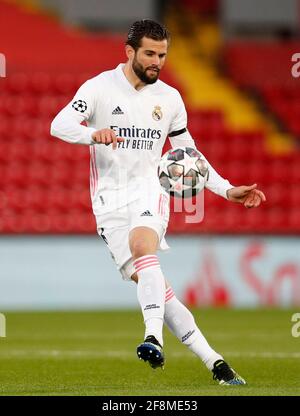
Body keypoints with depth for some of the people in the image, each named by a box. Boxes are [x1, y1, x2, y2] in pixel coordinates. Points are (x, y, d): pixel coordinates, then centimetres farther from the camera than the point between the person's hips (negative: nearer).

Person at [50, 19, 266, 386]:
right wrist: (94, 134, -37)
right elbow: (59, 125, -16)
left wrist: (227, 190, 11)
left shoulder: (169, 98, 8)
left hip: (149, 190, 1)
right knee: (150, 284, -9)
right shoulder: (100, 87, -3)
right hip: (110, 201, -1)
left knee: (143, 247, -33)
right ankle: (214, 363, -6)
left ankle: (153, 338, -47)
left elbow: (188, 154, 19)